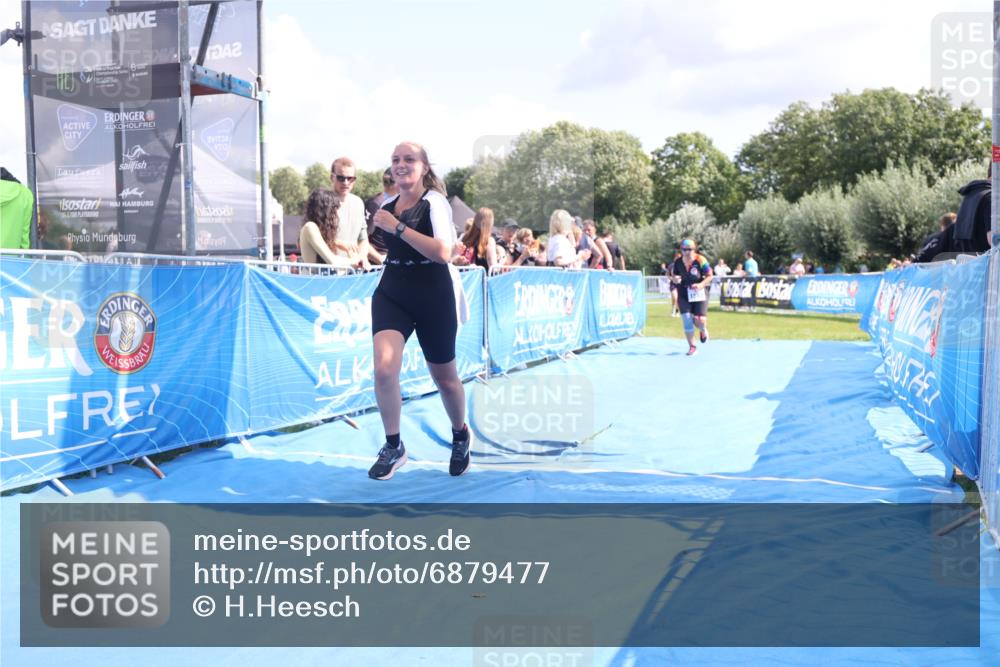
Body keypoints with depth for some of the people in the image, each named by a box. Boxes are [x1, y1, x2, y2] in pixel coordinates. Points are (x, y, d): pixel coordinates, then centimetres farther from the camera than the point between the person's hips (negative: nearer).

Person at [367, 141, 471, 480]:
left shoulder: (435, 202, -12)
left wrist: (398, 227, -27)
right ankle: (393, 447, 0)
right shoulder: (387, 206, 7)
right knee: (383, 367, -18)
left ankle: (461, 436, 39)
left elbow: (443, 252, -28)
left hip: (433, 298, -4)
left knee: (444, 378, 10)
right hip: (391, 294, 4)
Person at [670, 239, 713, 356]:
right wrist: (675, 279, -11)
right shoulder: (677, 262, 0)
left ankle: (703, 331, 32)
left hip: (699, 293, -3)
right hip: (684, 294, 3)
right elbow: (674, 276, 13)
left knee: (700, 321, -9)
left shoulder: (701, 260, -11)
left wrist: (701, 284, -24)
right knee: (687, 320, -4)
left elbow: (709, 276, -7)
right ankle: (692, 347, 9)